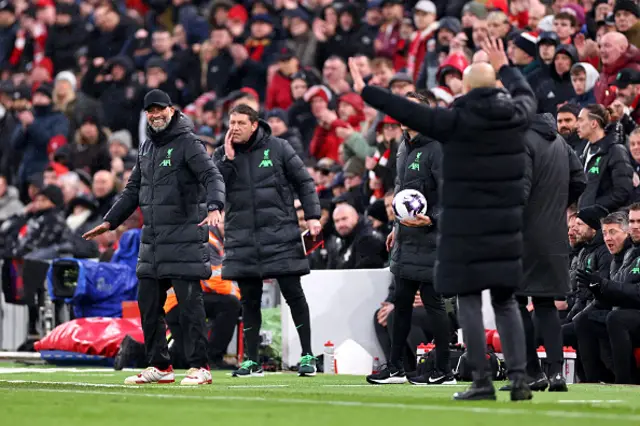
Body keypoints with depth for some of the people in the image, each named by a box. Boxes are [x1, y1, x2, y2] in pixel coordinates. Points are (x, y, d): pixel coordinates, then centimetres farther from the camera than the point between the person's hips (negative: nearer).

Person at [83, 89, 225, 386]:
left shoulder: (187, 143, -6)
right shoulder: (147, 148, 17)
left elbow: (212, 177, -18)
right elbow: (133, 190, 26)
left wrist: (214, 207, -36)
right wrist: (110, 221, 22)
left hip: (184, 237, -8)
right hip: (152, 239, 8)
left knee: (189, 301, -7)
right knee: (148, 302, 8)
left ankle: (199, 367, -4)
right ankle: (159, 367, 16)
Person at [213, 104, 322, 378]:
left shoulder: (277, 148, 1)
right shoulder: (222, 155, 7)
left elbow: (304, 182, 5)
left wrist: (312, 216, -4)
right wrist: (228, 159, -10)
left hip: (280, 236, -3)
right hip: (242, 239, 3)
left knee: (293, 294, -3)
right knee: (249, 301, 7)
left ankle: (307, 355, 5)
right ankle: (251, 361, 14)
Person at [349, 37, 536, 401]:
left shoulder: (458, 121, -10)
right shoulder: (514, 116, 3)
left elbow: (407, 111, -6)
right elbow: (527, 94, 27)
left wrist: (365, 92, 3)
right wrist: (505, 67, 43)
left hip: (466, 226, -5)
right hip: (506, 224, 5)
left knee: (469, 302, -1)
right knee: (506, 302, 11)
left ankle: (482, 382, -5)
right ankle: (519, 377, 3)